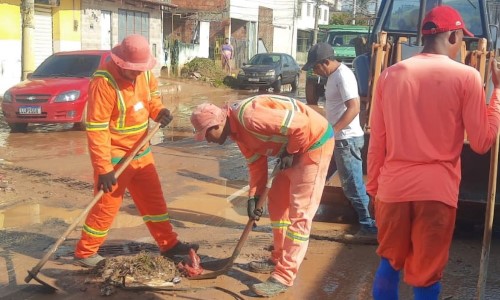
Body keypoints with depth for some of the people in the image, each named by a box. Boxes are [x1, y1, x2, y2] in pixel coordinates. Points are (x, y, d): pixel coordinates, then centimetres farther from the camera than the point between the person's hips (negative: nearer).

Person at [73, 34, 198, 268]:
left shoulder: (144, 72, -3)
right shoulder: (105, 82, -26)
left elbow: (152, 95, 17)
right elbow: (96, 128, -26)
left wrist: (158, 110, -8)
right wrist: (104, 168, -28)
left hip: (141, 151, 7)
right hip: (115, 156, -7)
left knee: (153, 198, 16)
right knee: (107, 205, 2)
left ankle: (169, 244, 29)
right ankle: (84, 253, 18)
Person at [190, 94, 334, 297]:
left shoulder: (248, 117, -29)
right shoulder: (237, 129, 4)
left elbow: (301, 125, -30)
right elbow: (256, 162, 13)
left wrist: (290, 153, -14)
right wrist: (253, 196, 5)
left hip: (315, 142, -10)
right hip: (296, 148, 10)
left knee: (299, 212, -8)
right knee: (277, 203, 17)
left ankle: (284, 277, -6)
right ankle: (279, 259, 30)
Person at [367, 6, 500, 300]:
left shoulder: (390, 75, 4)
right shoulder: (466, 76, -6)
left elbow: (377, 142, 7)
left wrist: (373, 187, 17)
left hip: (393, 187, 3)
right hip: (437, 190, -3)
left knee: (389, 262, 20)